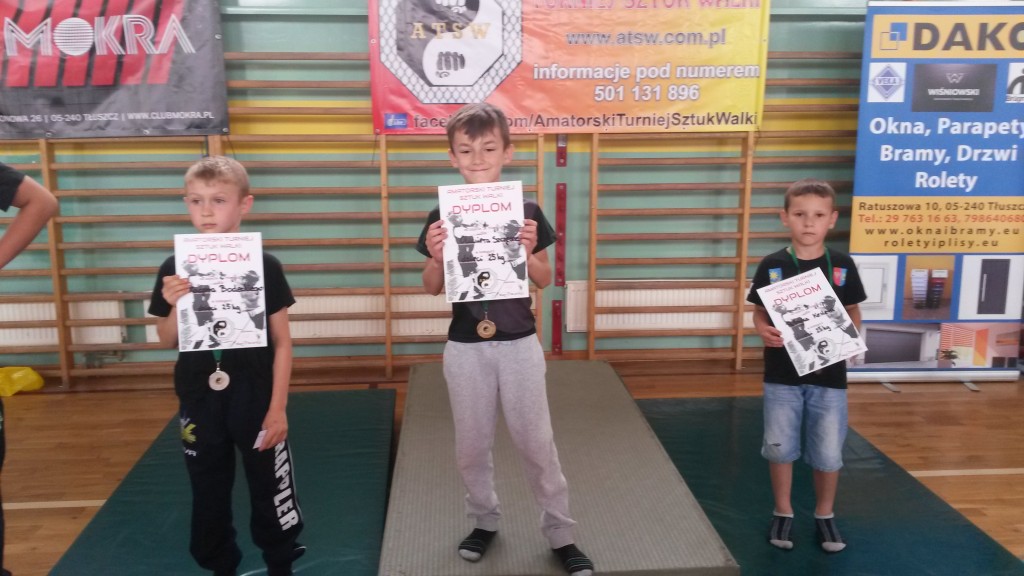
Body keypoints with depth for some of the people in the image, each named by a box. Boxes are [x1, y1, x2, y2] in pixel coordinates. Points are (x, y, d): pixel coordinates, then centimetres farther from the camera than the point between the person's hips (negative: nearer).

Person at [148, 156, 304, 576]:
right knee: (208, 493, 16)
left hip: (254, 401, -2)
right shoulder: (175, 269, -3)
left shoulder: (264, 266, -9)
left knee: (270, 489, 9)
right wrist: (175, 306, -18)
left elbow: (282, 342, -5)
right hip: (199, 403, 2)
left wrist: (277, 408, -8)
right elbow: (167, 342, 3)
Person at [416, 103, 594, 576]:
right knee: (471, 446, 14)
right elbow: (432, 288, 2)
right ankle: (484, 521, 36)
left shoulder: (526, 212, -5)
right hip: (465, 347, 1)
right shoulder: (442, 217, -4)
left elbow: (544, 280, 1)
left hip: (519, 343, -1)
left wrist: (529, 251, -19)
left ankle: (560, 533, 23)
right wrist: (436, 258, -18)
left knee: (536, 443, 7)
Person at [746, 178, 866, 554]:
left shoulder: (842, 265, -2)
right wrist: (764, 331, -19)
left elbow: (853, 312, 8)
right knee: (780, 448, 9)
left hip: (829, 375, 1)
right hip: (782, 375, 0)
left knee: (829, 453, 7)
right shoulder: (772, 266, -5)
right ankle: (783, 513, 29)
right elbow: (759, 312, 2)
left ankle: (825, 515, 31)